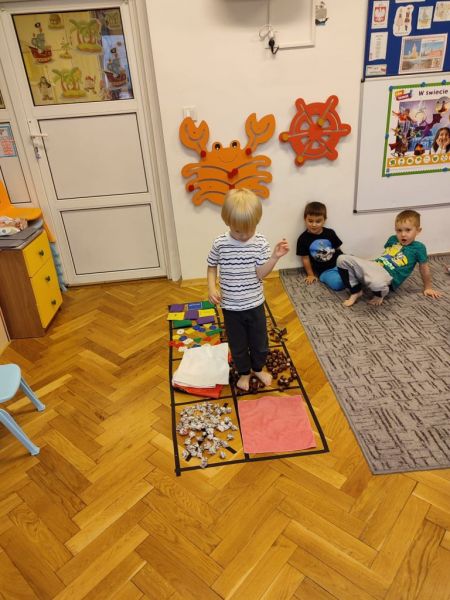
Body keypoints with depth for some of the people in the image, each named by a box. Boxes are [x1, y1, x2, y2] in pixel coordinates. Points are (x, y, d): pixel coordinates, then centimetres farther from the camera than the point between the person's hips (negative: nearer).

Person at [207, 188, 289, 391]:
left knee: (260, 342, 18)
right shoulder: (220, 243, -12)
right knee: (238, 345, 16)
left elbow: (260, 273, -14)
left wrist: (274, 257, -27)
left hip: (255, 304, 1)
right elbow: (212, 267, 2)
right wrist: (211, 287, -13)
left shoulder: (261, 243, -11)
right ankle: (244, 373, 41)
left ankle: (258, 368, 46)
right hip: (231, 307, 0)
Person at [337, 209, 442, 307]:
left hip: (388, 276, -6)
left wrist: (428, 288, 19)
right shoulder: (392, 239, 18)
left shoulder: (418, 247, 2)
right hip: (372, 266, 6)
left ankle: (380, 294, -5)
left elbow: (424, 269, 11)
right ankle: (356, 291, -1)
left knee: (376, 282, -45)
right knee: (343, 259, -12)